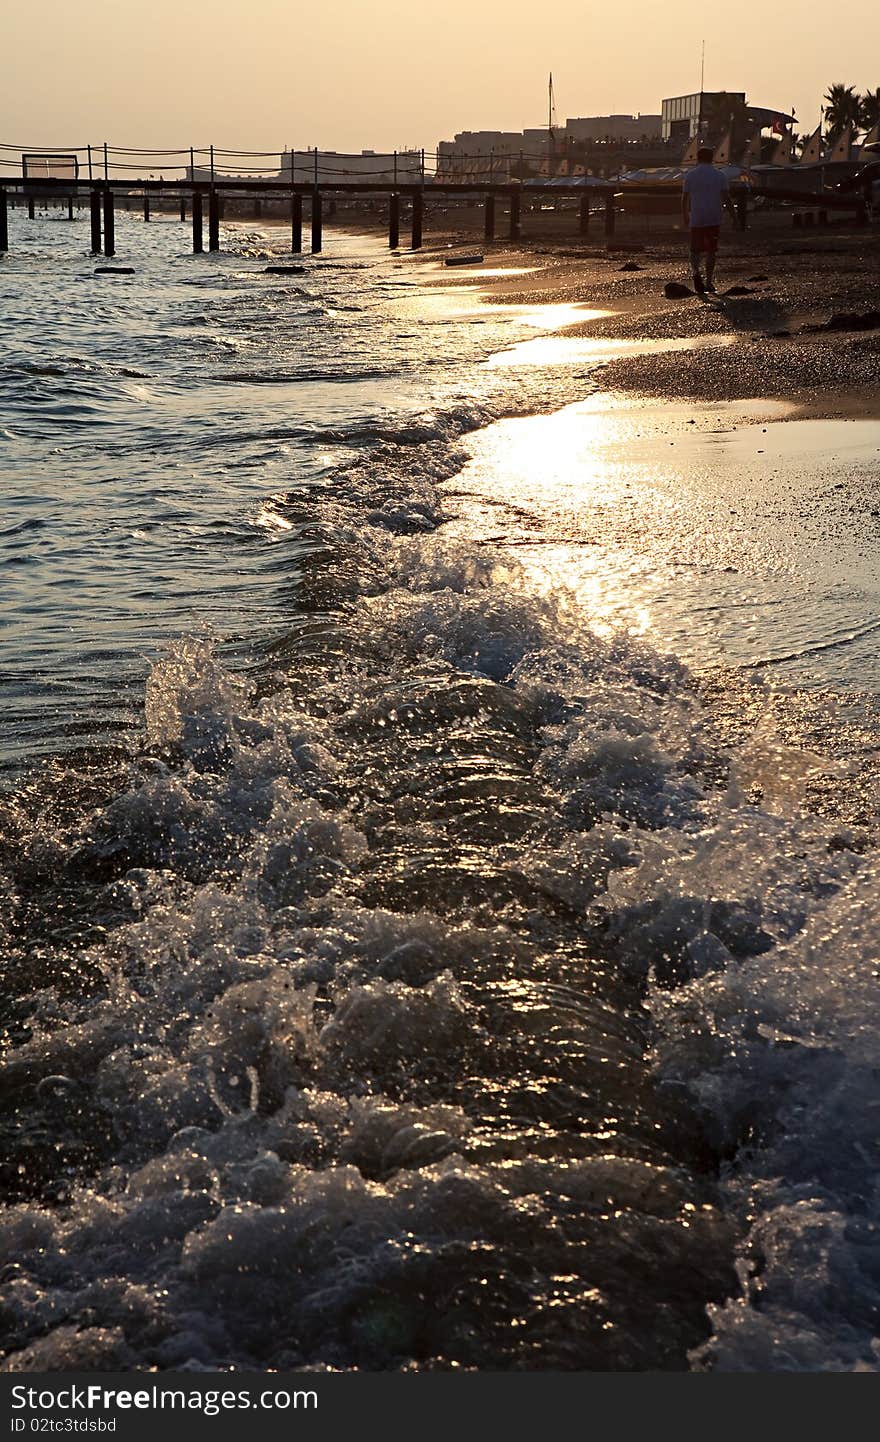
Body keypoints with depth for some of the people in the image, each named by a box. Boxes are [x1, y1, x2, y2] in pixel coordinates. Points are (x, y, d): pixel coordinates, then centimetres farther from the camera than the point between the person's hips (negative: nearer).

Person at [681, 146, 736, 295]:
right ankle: (709, 282, 11)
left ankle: (696, 271, -22)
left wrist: (685, 216, 19)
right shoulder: (720, 176, 1)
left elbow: (684, 199, 6)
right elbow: (727, 199, -4)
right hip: (714, 219, 0)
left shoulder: (690, 176, 1)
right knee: (711, 251, 10)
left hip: (696, 220, 0)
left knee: (696, 250, 6)